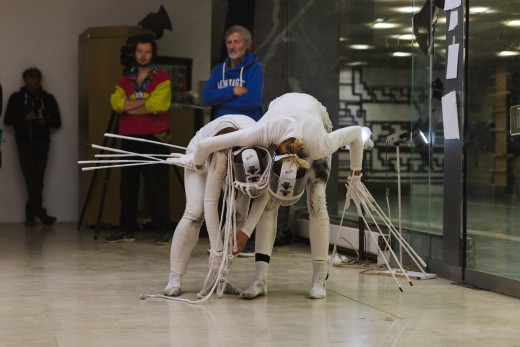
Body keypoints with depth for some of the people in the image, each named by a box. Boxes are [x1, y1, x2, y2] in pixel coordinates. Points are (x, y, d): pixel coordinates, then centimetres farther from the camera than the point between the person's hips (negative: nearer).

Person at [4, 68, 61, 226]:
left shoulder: (48, 98, 13)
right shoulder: (16, 98, 10)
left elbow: (57, 122, 13)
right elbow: (7, 120, 6)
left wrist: (46, 121, -9)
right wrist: (24, 118, -11)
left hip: (42, 143, 2)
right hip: (24, 143, -2)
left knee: (38, 179, 0)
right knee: (32, 178, -14)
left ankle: (31, 213, 8)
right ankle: (39, 212, -20)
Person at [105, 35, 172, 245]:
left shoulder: (162, 79, 2)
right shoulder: (125, 81, 15)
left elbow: (156, 106, -13)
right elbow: (117, 103, -3)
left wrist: (129, 106, -4)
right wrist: (145, 102, -9)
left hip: (153, 140, -5)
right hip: (129, 140, 5)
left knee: (157, 187, -6)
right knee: (127, 187, 7)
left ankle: (164, 231, -1)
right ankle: (127, 230, 14)